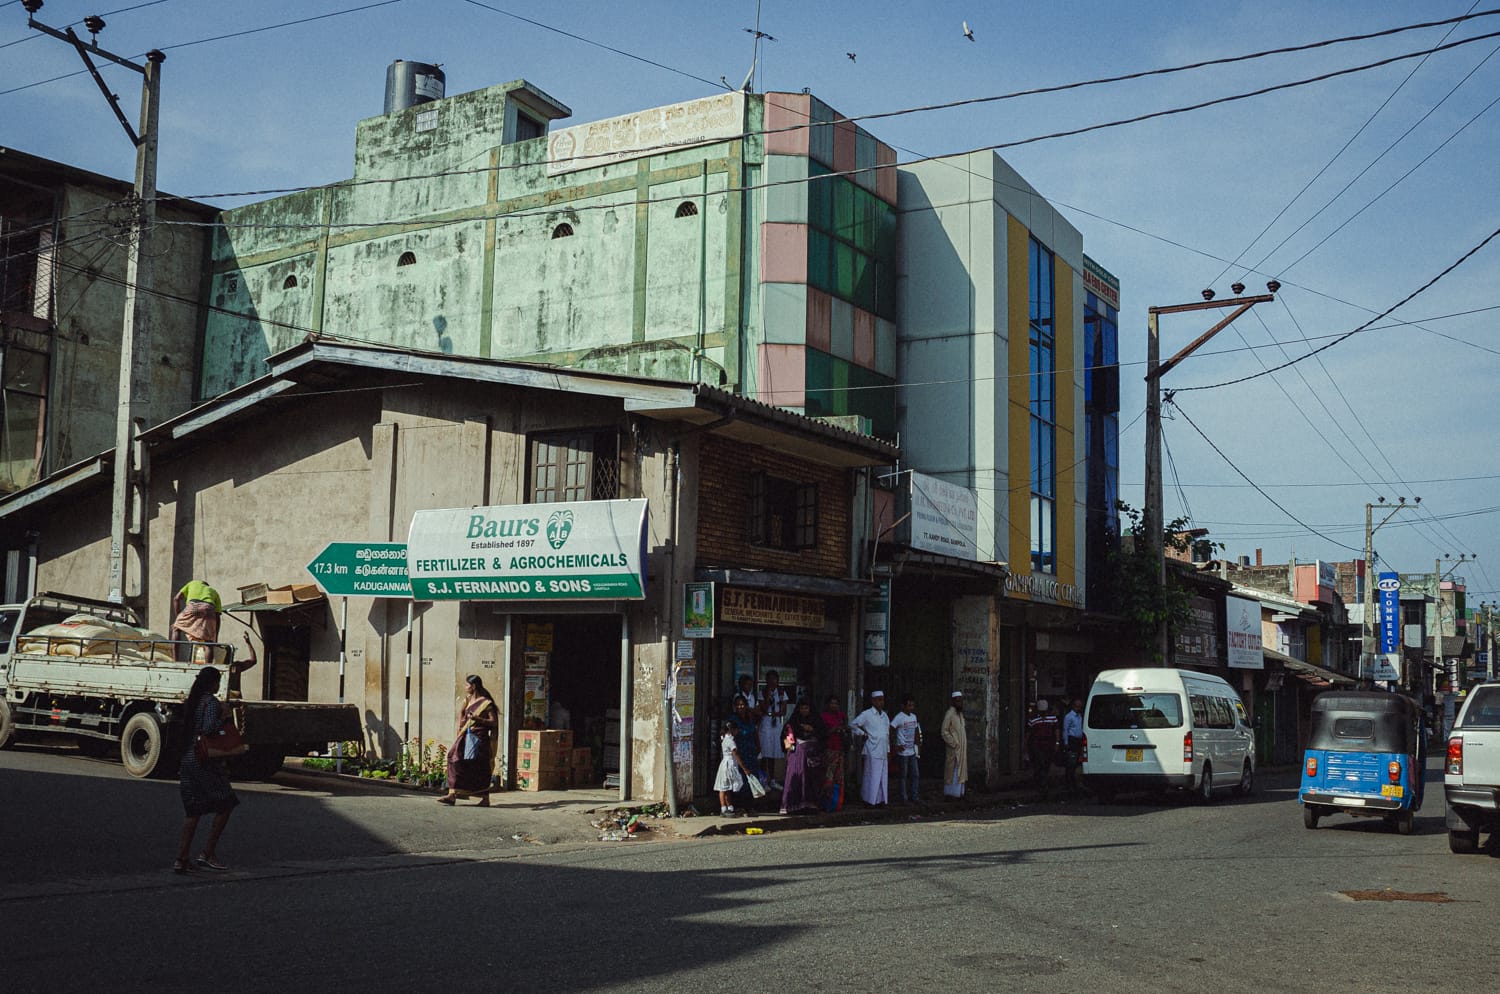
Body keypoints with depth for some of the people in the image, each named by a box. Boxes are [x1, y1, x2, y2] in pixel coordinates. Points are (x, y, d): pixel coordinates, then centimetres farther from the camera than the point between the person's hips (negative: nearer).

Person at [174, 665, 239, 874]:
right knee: (225, 804, 3)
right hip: (205, 761, -8)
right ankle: (207, 854, 1)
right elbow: (208, 728, -25)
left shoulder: (192, 701, 13)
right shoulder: (211, 702, -12)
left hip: (188, 760, 8)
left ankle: (182, 858, 7)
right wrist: (224, 719, -9)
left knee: (193, 809, 11)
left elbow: (185, 726, 16)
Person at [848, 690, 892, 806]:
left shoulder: (885, 715, 14)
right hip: (873, 752, -7)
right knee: (873, 776, -6)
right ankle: (871, 800, 0)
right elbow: (852, 725, -4)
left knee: (883, 776, 7)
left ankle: (880, 799, 14)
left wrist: (888, 751, 17)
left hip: (883, 752, 7)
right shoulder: (867, 714, -6)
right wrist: (863, 734, -4)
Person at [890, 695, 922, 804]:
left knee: (914, 775, 10)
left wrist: (918, 746, 14)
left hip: (912, 751, 7)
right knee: (903, 776, 2)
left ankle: (915, 797, 18)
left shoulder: (914, 716, 10)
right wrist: (895, 746, -18)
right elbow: (890, 731, -20)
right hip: (903, 752, -7)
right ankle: (904, 798, 8)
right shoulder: (899, 717, -14)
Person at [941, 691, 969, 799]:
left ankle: (958, 792, 15)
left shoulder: (960, 714, 13)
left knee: (960, 771, 10)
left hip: (961, 749, 8)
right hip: (953, 749, -8)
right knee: (952, 771, -5)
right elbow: (944, 732, -16)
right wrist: (954, 744, -17)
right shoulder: (949, 714, -14)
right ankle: (950, 793, -1)